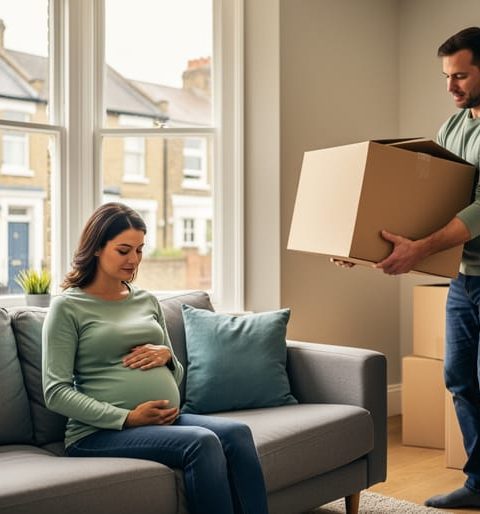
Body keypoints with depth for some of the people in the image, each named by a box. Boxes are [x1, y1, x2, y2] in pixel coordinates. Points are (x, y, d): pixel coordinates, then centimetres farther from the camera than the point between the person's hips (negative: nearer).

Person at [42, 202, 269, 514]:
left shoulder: (148, 300, 18)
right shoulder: (68, 307, 1)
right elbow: (56, 392, -7)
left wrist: (167, 356, 0)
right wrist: (128, 418, -16)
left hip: (167, 421, 6)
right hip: (102, 431, -5)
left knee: (236, 433, -23)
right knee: (202, 441, -30)